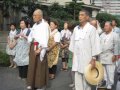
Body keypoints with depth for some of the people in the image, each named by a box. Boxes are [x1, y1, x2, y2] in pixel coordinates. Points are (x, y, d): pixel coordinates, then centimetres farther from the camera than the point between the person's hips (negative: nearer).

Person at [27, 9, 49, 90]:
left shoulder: (45, 25, -10)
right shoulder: (35, 25, 14)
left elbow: (45, 38, -16)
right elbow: (31, 36, 19)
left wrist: (40, 49, -20)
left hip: (40, 47, -7)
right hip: (33, 46, 7)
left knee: (40, 66, 0)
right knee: (32, 65, 11)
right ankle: (32, 83, 22)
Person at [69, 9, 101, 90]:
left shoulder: (91, 29, -8)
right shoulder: (76, 29, 9)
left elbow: (94, 44, -9)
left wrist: (93, 59, -11)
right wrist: (73, 55, 13)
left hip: (87, 59, -5)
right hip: (77, 59, 5)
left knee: (86, 81, 4)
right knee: (78, 81, 9)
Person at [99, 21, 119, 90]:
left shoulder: (114, 35, -1)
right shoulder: (102, 35, 15)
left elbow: (116, 46, -6)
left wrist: (115, 55, -11)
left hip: (110, 56, -5)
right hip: (102, 56, 5)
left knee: (110, 72, -3)